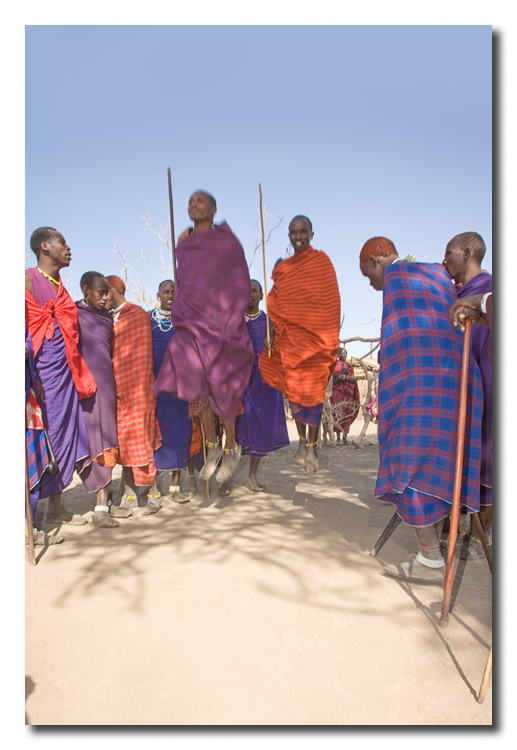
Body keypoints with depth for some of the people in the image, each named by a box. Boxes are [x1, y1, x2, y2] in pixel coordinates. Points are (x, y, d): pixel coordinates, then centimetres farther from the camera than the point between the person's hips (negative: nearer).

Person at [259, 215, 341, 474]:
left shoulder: (321, 261, 1)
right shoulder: (282, 267, 13)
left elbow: (331, 303, -3)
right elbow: (276, 305, 12)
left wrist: (329, 340, -9)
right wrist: (273, 335, 3)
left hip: (314, 338, -4)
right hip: (288, 337, 4)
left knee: (312, 392, -2)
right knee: (293, 390, 6)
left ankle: (312, 446, 11)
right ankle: (302, 440, 23)